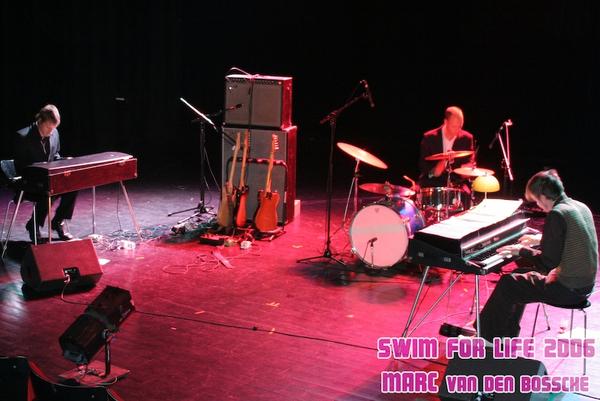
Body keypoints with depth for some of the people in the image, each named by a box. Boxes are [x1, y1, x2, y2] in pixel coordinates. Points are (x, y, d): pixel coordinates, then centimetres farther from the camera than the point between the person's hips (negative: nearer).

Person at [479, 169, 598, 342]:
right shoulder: (581, 207, 5)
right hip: (585, 283, 9)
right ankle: (507, 334, 32)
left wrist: (521, 250, -7)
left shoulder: (556, 214, -22)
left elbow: (549, 262, -21)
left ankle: (485, 335, 16)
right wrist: (540, 239, 25)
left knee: (507, 284, 2)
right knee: (520, 278, 24)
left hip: (568, 289, -9)